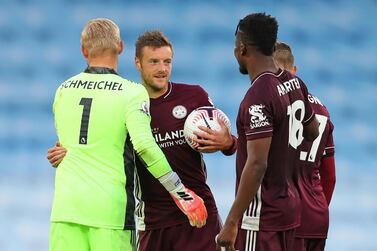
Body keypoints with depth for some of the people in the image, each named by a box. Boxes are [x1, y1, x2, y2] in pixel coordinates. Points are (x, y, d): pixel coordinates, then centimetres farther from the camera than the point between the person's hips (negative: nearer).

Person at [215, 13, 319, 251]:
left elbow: (257, 164, -25)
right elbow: (313, 132, 23)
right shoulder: (295, 84, 6)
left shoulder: (258, 97, -20)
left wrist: (232, 222, -24)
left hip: (262, 214, -9)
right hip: (289, 204, 9)